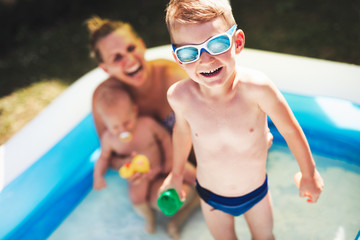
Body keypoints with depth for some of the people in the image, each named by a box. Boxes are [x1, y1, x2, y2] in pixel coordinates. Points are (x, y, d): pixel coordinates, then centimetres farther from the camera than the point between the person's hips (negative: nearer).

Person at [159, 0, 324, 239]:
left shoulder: (256, 88, -34)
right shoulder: (179, 96, -26)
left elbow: (290, 130, -17)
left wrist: (309, 174, -1)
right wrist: (177, 172, 14)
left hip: (257, 192, 0)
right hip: (211, 197, 0)